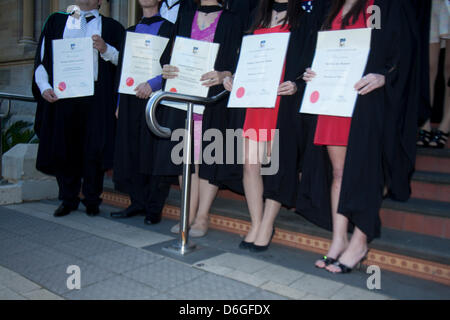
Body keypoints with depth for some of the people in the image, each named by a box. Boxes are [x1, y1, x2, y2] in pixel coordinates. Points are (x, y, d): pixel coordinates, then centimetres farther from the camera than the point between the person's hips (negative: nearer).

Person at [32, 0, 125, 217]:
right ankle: (68, 199, 16)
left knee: (93, 148, -2)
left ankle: (92, 199, 11)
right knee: (63, 148, 3)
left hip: (96, 97, -2)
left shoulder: (111, 27, 12)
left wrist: (105, 50, -14)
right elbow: (41, 57, 12)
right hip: (61, 95, 2)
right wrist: (44, 87, -2)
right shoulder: (56, 22, 17)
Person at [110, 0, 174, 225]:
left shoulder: (169, 29, 3)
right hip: (131, 101, 6)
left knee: (154, 152, -3)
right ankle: (138, 202, 17)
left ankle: (154, 208, 7)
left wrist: (153, 84, -21)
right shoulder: (130, 32, 20)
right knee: (131, 153, 6)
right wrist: (119, 103, 15)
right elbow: (122, 69, 21)